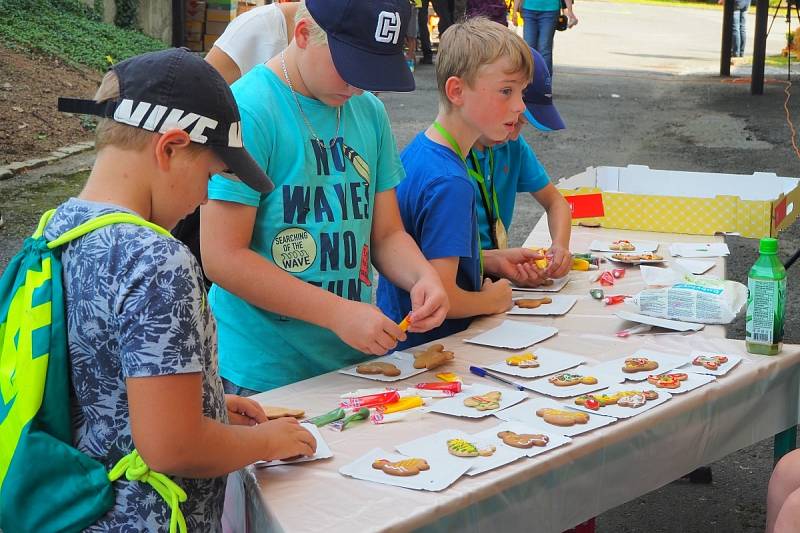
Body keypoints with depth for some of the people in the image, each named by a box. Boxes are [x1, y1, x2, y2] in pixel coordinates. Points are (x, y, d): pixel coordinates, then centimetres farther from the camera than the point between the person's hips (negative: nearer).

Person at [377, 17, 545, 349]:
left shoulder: (416, 150, 5)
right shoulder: (450, 184, -23)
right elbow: (441, 297, -26)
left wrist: (492, 261, 9)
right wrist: (492, 299, -8)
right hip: (425, 348, -9)